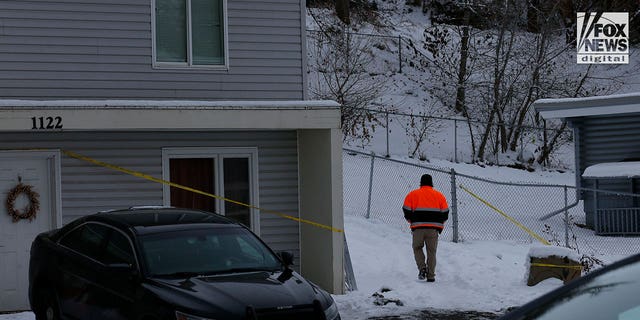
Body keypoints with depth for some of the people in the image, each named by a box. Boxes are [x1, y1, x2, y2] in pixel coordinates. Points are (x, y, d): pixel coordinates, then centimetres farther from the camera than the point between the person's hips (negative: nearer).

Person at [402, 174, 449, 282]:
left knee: (417, 248, 17)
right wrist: (440, 224, 22)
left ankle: (422, 268, -3)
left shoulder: (412, 194, 7)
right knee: (431, 251, 8)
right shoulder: (439, 195, 10)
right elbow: (445, 212, 9)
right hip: (433, 228, 1)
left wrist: (412, 222, 18)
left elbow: (407, 210, 3)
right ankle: (430, 276, 5)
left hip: (418, 228, -1)